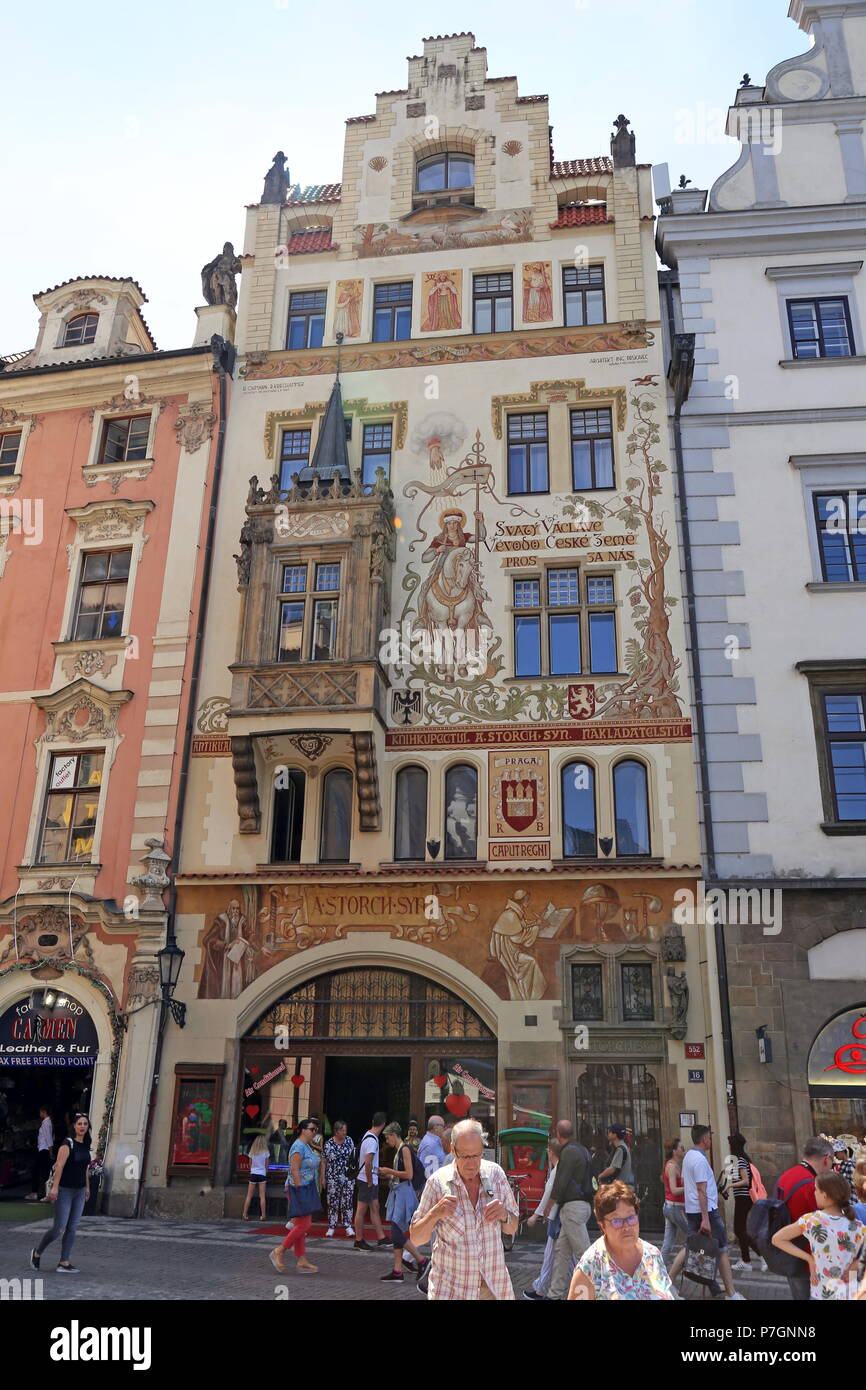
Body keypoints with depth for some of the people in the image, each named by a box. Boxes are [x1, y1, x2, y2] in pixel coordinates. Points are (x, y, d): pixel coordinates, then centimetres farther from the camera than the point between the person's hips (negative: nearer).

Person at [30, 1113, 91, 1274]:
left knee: (72, 1228, 5)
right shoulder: (68, 1143, -13)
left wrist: (87, 1187, 19)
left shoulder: (86, 1145, 9)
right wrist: (54, 1187, -26)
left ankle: (64, 1263, 11)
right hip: (65, 1190, -6)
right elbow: (59, 1166, -20)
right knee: (59, 1228, -4)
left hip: (79, 1192, 7)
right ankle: (37, 1253, 20)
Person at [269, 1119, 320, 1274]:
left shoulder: (308, 1147, 15)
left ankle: (301, 1261, 11)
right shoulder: (298, 1147, -15)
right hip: (300, 1189, -10)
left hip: (308, 1190, 10)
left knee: (302, 1226, 9)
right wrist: (300, 1191, -21)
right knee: (303, 1225, -9)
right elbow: (295, 1171, -20)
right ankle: (278, 1253, 1)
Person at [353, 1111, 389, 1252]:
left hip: (372, 1179, 10)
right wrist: (370, 1182, -18)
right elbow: (368, 1163, -26)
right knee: (361, 1210, 2)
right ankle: (359, 1241, 11)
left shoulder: (368, 1136, 8)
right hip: (367, 1180, -10)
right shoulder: (372, 1140, -22)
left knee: (375, 1208, 12)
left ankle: (381, 1239, 18)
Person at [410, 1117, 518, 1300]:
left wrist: (504, 1215, -15)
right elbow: (415, 1239, -5)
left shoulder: (495, 1174, -2)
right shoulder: (438, 1181, -10)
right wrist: (435, 1214, -23)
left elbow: (512, 1229, 7)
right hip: (450, 1289, -3)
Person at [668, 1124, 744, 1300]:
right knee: (721, 1251, 2)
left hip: (691, 1210, 9)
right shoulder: (700, 1160, -18)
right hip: (706, 1210, -9)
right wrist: (705, 1219, -23)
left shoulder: (688, 1156, 11)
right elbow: (701, 1190, -22)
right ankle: (731, 1294, 9)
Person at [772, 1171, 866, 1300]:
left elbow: (777, 1239, -9)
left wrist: (809, 1258, -8)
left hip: (819, 1294, -1)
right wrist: (854, 1266, -9)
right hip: (851, 1294, 1)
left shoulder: (810, 1220, -15)